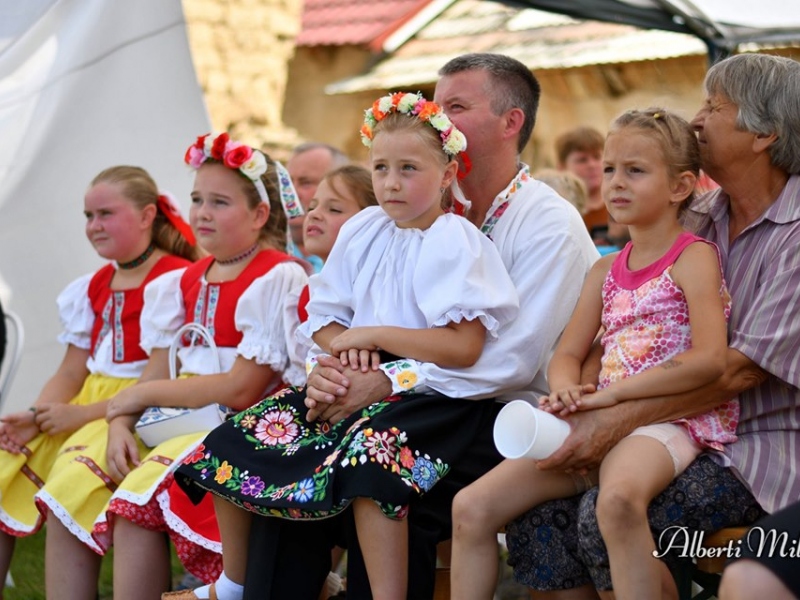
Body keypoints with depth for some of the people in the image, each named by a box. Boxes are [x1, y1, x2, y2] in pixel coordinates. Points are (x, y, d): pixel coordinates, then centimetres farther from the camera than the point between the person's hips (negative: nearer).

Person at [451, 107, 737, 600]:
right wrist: (567, 392, -6)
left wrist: (612, 394, -17)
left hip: (673, 418, -7)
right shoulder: (606, 271, 19)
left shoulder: (693, 258, -3)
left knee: (617, 497, -42)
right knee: (472, 508, -5)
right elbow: (567, 355, 20)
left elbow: (710, 359, -16)